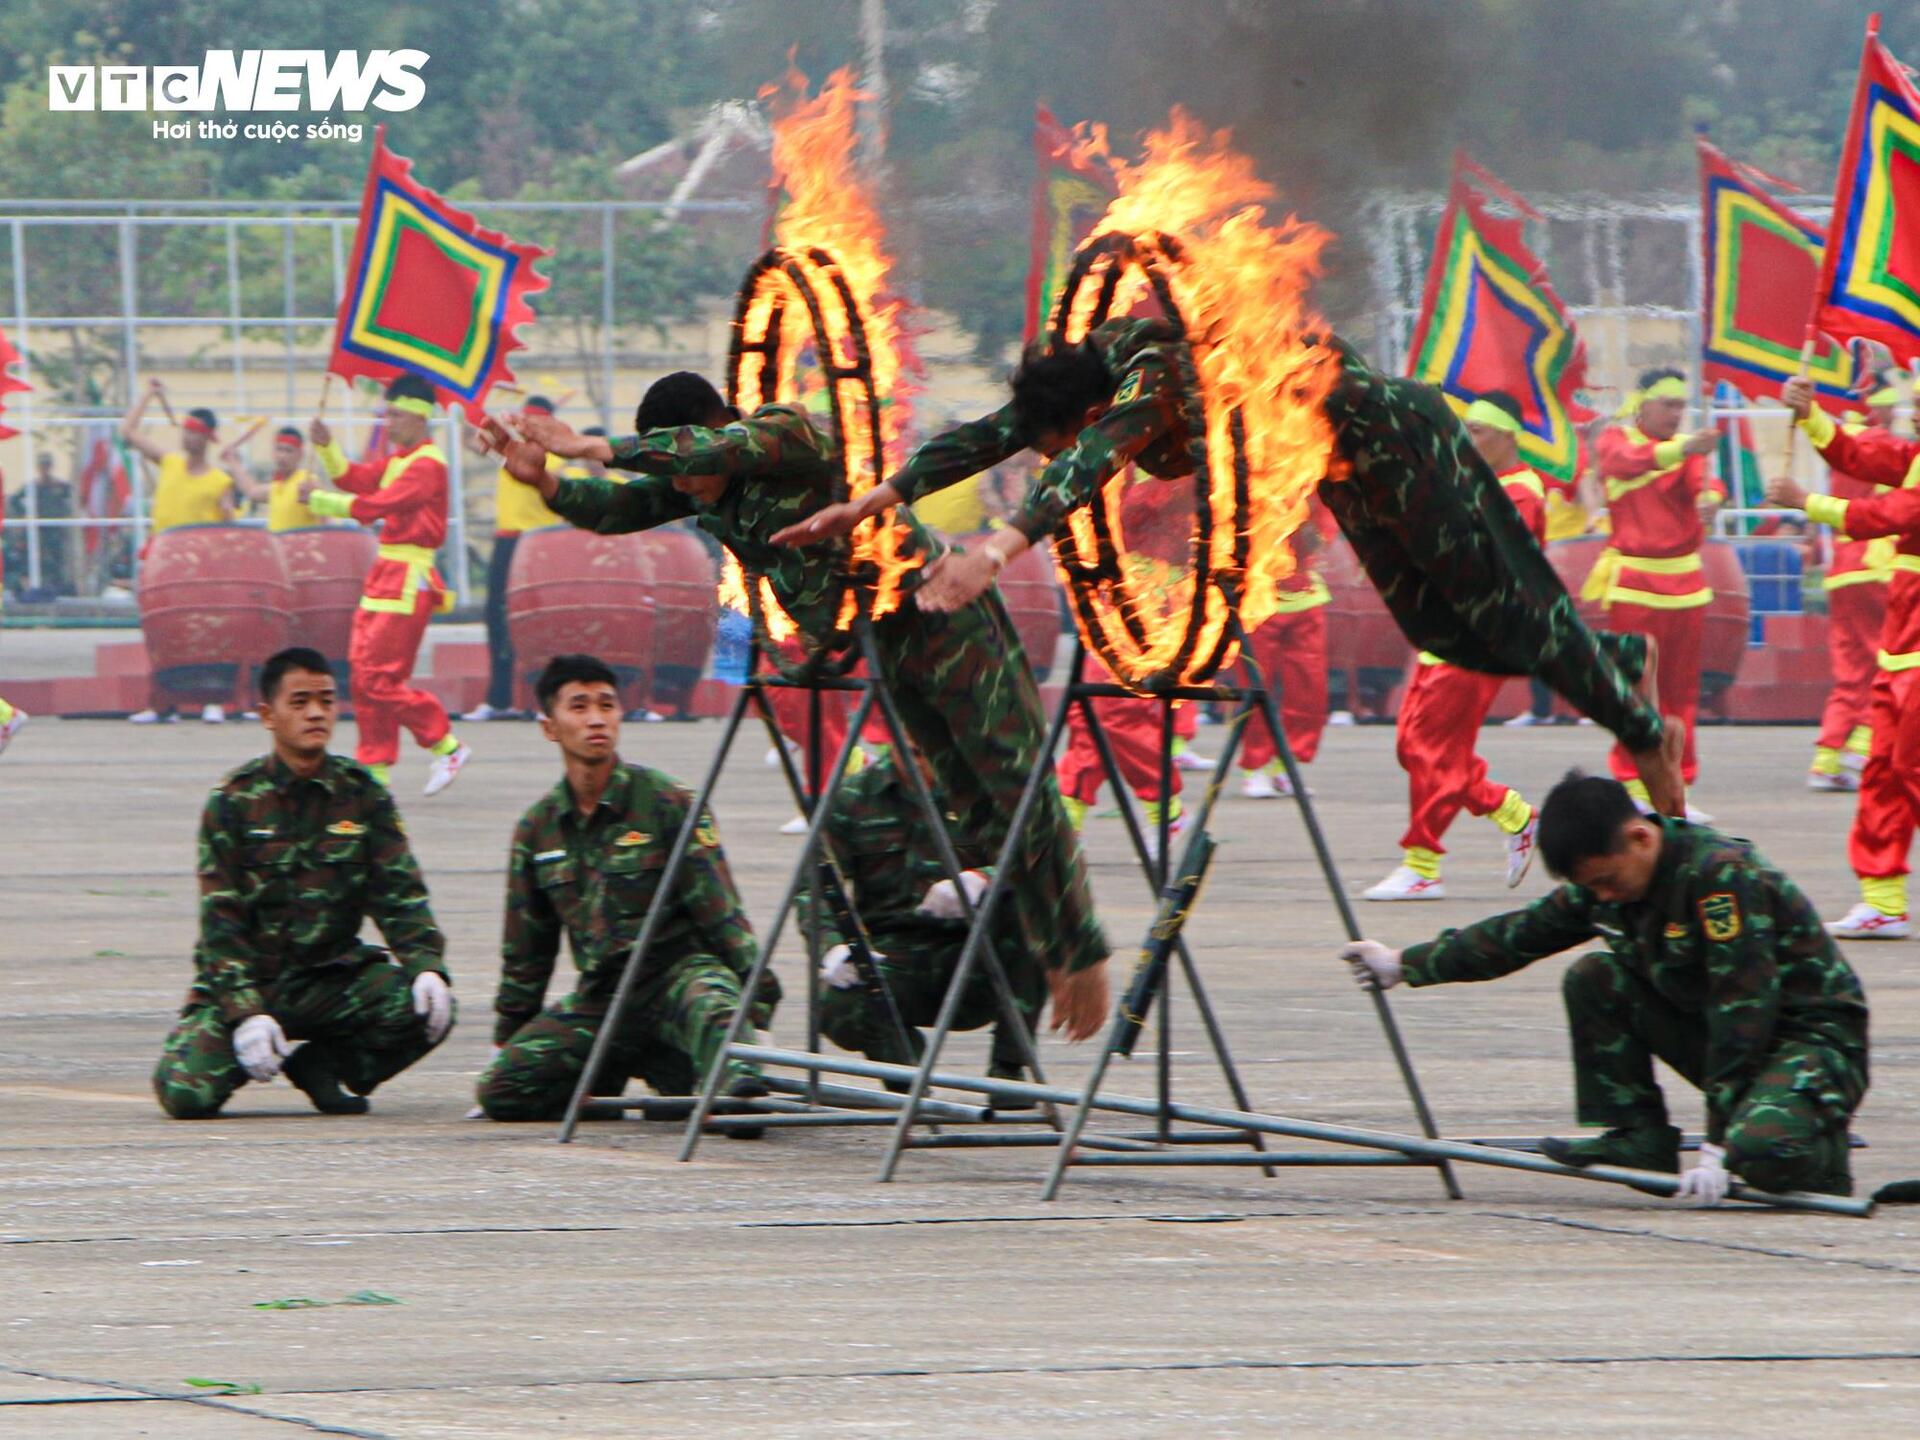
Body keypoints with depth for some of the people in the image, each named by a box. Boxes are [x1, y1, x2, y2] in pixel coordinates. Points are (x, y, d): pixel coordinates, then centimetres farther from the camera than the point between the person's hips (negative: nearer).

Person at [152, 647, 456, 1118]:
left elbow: (401, 896, 1)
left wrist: (428, 967, -19)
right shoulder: (235, 801, -4)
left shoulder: (363, 796, 3)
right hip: (247, 978, -2)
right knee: (186, 1092, -25)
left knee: (427, 1008, -26)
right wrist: (245, 1012, -20)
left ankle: (325, 1064, 1)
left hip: (331, 978, 2)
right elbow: (221, 921, -8)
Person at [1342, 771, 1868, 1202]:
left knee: (1763, 1153, -37)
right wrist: (1405, 965, 14)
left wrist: (1717, 1151, -31)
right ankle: (1638, 1142, -4)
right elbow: (1522, 933, 12)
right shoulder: (1610, 874, -2)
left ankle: (1822, 1153, -1)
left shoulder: (1724, 875, -27)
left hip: (1815, 1034, -8)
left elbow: (1743, 1010, -30)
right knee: (1592, 981, -4)